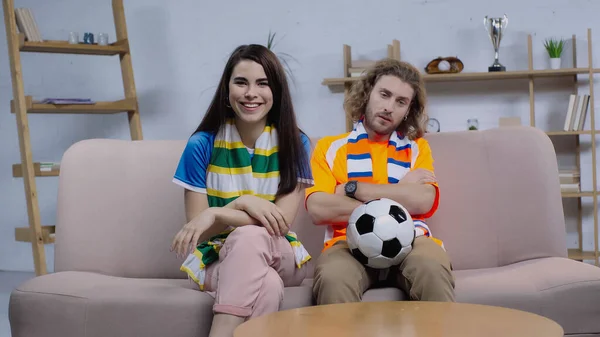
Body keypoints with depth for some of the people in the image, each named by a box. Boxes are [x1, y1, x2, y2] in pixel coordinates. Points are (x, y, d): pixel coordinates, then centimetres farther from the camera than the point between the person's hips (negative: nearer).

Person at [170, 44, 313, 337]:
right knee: (268, 287, -37)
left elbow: (282, 222, -12)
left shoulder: (294, 143, -2)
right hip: (215, 257, -1)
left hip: (279, 257, 1)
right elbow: (196, 226, -4)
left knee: (249, 237, -37)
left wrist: (215, 214, -23)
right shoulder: (202, 144, -3)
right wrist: (242, 203, -20)